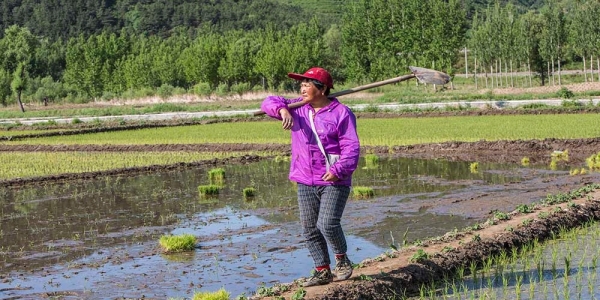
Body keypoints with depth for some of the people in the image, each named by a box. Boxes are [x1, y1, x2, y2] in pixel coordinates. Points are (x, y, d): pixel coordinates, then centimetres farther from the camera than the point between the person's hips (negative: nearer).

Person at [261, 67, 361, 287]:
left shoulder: (341, 113, -7)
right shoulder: (297, 108, 9)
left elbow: (351, 147, -11)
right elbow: (269, 103, 7)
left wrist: (338, 170, -24)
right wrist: (282, 109, -15)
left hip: (334, 181, -6)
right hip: (305, 182, 6)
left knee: (328, 224, -17)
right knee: (309, 229, 8)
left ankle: (342, 259, 9)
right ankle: (322, 271, 20)